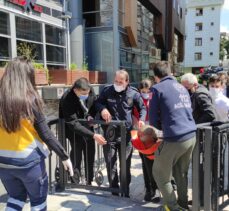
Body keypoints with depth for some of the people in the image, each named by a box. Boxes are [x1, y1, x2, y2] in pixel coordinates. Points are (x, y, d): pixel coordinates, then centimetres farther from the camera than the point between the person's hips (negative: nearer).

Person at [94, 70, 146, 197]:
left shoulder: (133, 93, -1)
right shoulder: (107, 91, 0)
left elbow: (142, 108, 11)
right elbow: (97, 102, 12)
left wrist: (141, 119, -9)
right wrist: (102, 108, -12)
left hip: (126, 134, 0)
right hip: (109, 133, 1)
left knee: (126, 164, 8)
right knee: (110, 163, 7)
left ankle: (126, 191, 25)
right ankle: (114, 190, 24)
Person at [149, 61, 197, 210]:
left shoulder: (157, 88, -3)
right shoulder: (182, 88, 17)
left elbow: (153, 120, -1)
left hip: (174, 139, -7)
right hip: (191, 136, 7)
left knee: (160, 173, 12)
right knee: (181, 173, 22)